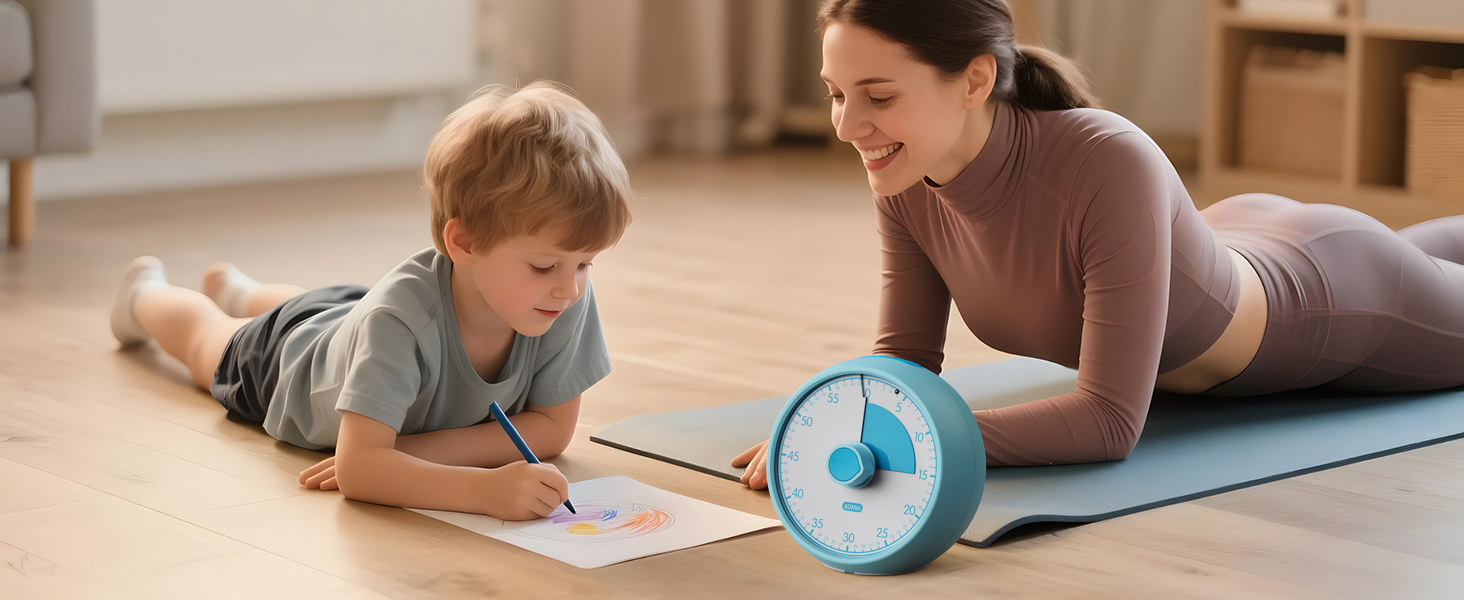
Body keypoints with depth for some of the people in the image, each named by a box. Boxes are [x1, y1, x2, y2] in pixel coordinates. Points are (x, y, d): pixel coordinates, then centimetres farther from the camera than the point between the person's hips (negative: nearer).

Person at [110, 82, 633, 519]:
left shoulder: (569, 302, -40)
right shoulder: (401, 312, -53)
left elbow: (553, 426, -32)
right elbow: (356, 468, -57)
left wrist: (416, 448, -44)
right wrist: (486, 488, -70)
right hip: (279, 362, -4)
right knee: (202, 336, 31)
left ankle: (236, 290, 70)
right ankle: (145, 296, 63)